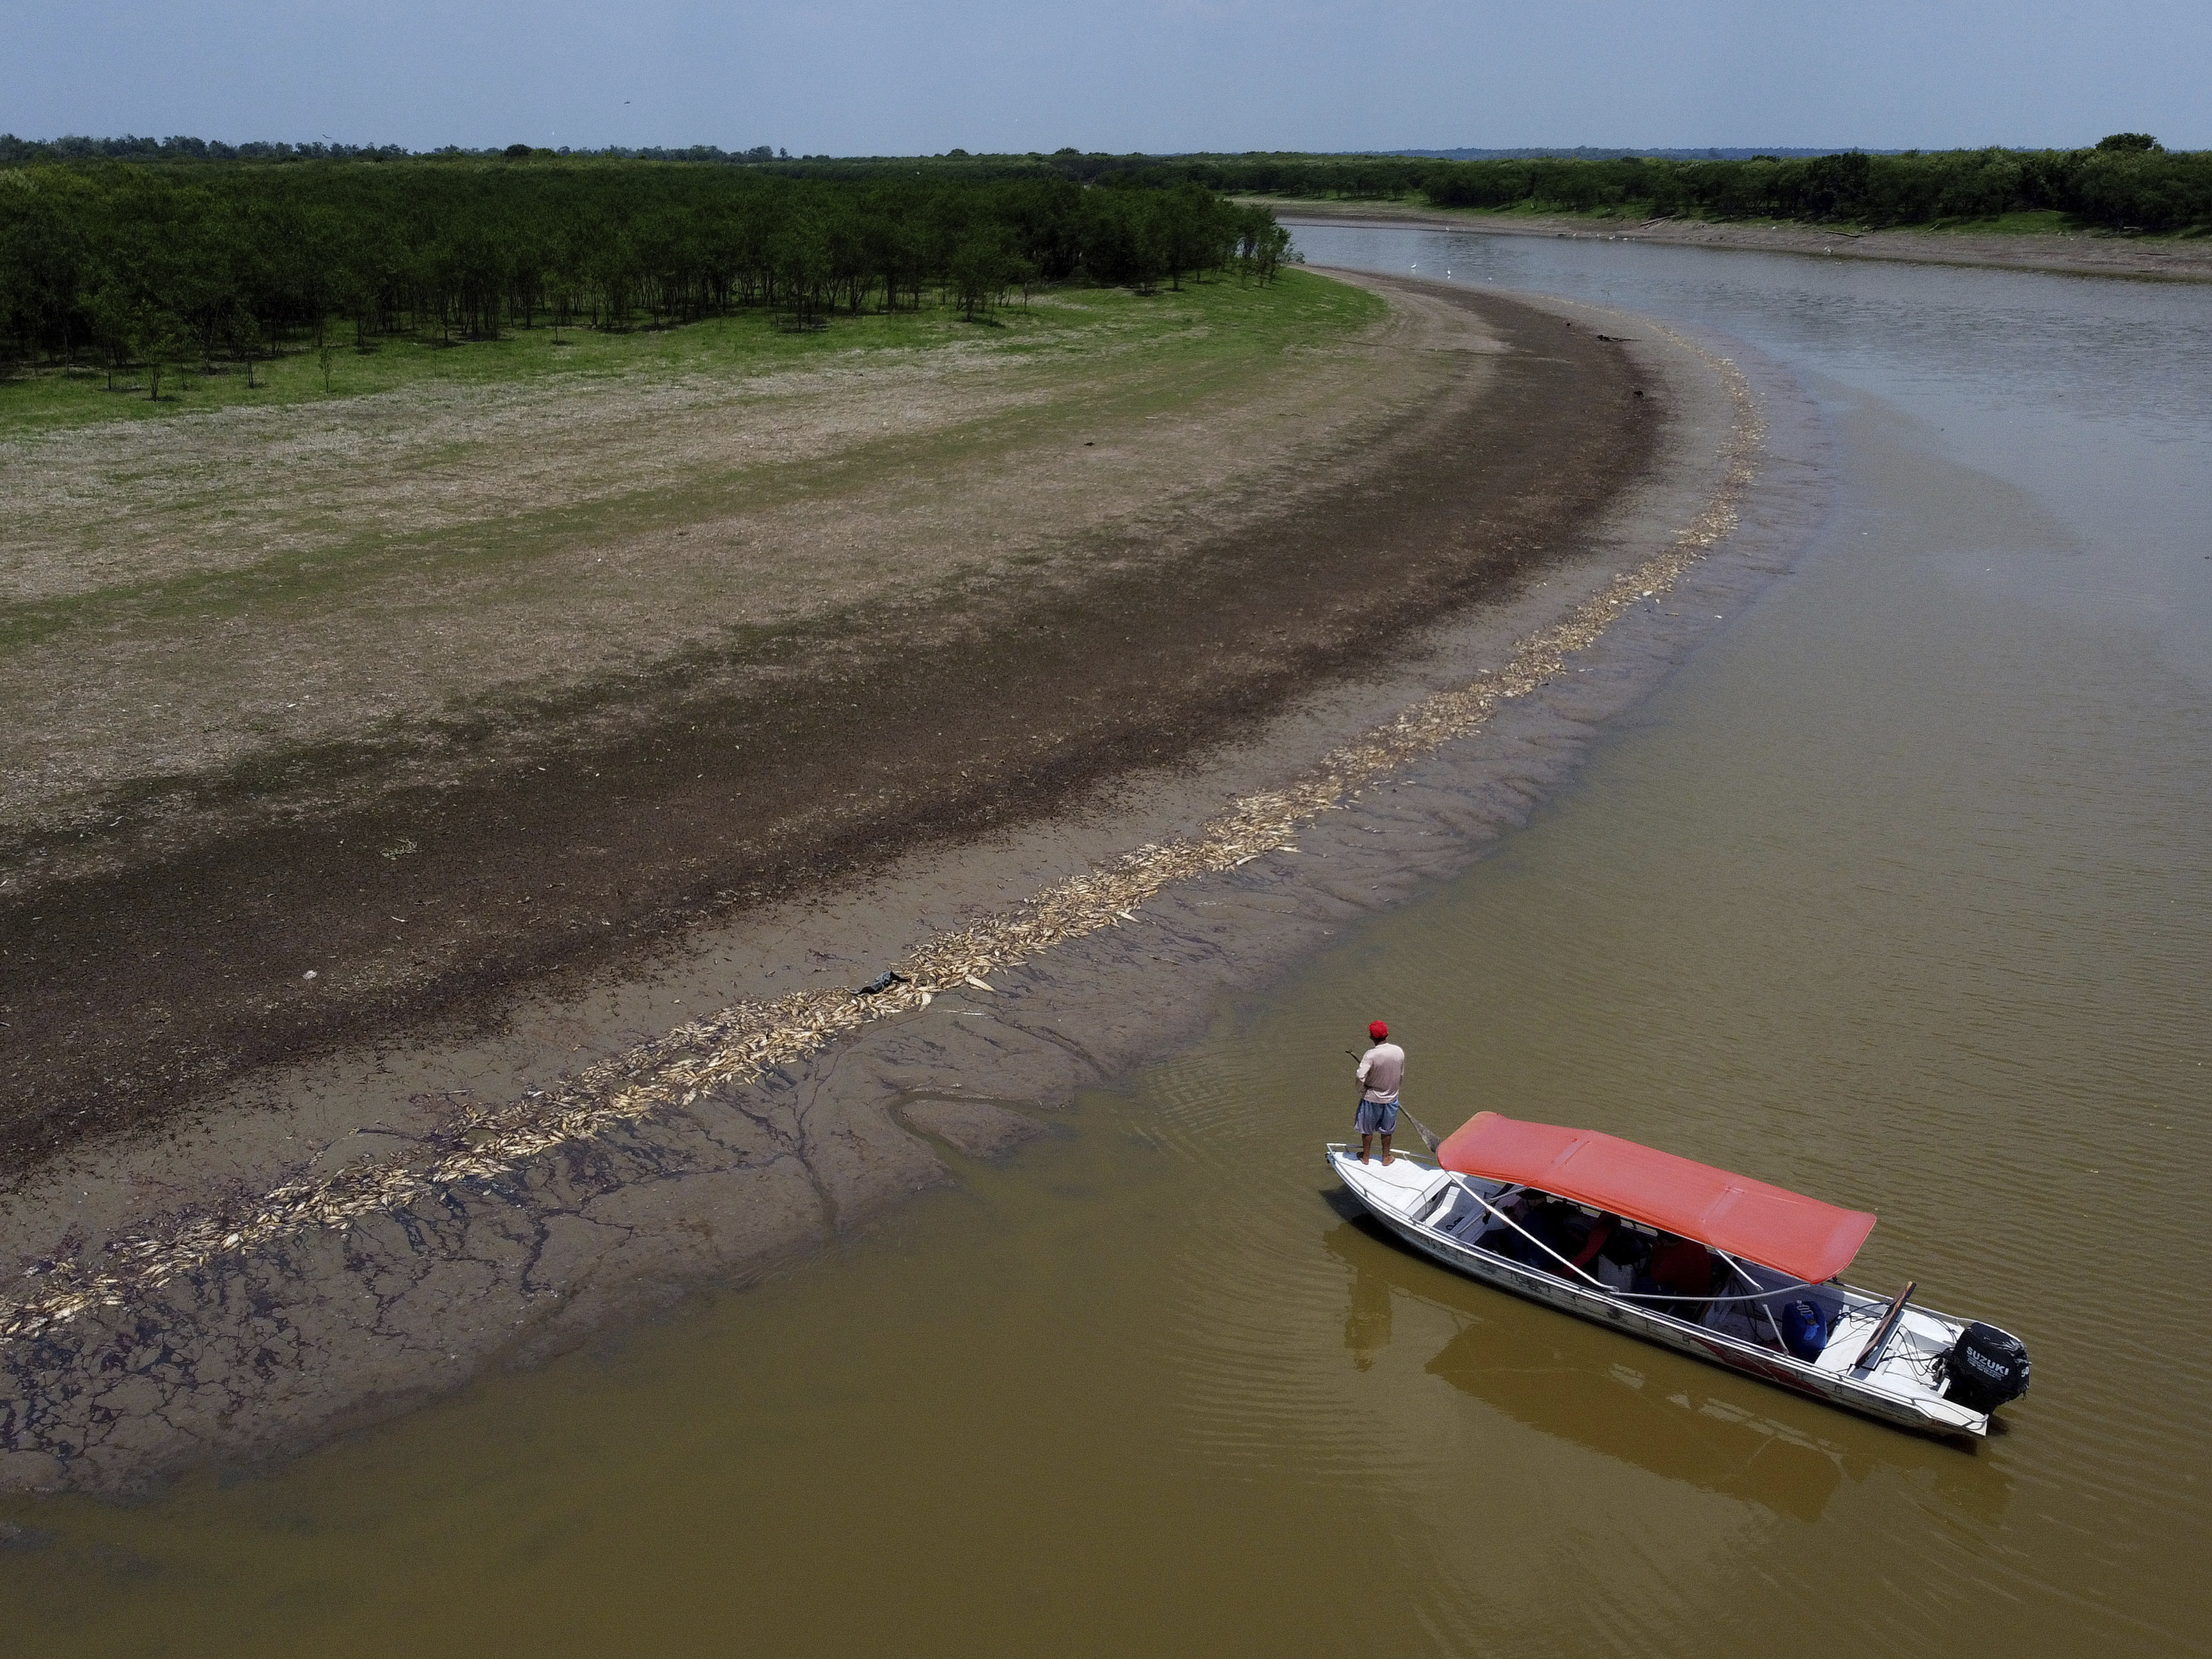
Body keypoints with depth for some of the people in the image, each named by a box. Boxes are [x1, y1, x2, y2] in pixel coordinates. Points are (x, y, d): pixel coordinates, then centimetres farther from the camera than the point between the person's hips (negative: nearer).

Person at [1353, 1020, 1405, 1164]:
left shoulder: (1371, 1055, -26)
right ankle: (1386, 1157, 36)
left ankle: (1365, 1156, 34)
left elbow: (1360, 1076, -32)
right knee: (1387, 1129, 22)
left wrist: (1363, 1090, -11)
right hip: (1391, 1097, 4)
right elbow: (1402, 1077, 0)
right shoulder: (1399, 1052, -12)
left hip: (1372, 1098, -4)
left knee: (1367, 1128, 18)